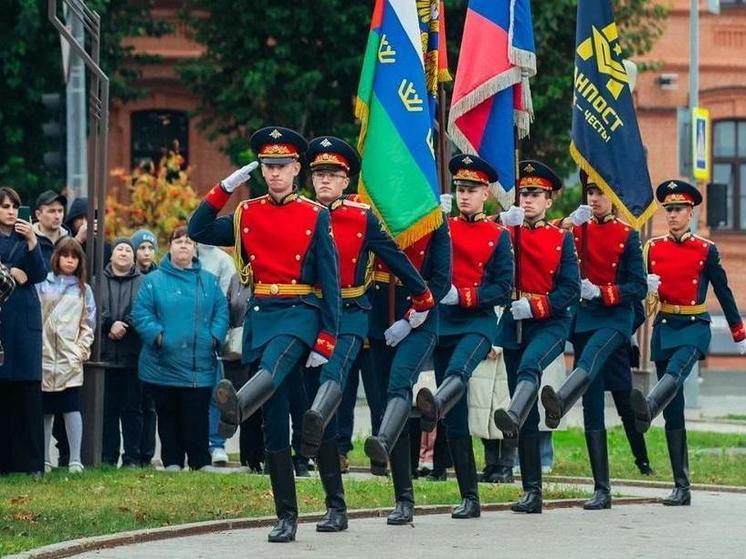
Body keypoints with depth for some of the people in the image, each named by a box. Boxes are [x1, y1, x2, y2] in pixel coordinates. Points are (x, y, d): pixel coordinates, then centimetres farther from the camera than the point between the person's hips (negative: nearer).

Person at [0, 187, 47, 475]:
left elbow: (40, 274, 3)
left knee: (27, 389, -3)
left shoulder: (25, 239, 16)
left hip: (24, 320, 2)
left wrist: (32, 241, -8)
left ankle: (29, 461, -3)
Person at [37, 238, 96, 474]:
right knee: (45, 410, 4)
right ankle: (44, 460, 9)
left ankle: (75, 460, -8)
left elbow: (88, 324, 11)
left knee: (72, 408, -7)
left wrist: (82, 350, -2)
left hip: (70, 358, 0)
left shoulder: (83, 290, 12)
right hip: (43, 357, 0)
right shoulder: (43, 285, 9)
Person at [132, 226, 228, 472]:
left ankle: (201, 462, 2)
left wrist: (215, 337, -6)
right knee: (168, 416, 6)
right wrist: (157, 335, -15)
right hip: (163, 366, -1)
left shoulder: (209, 282, 12)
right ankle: (172, 462, 13)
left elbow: (221, 313, 9)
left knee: (197, 416, -2)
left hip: (200, 366, 1)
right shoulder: (153, 281, 4)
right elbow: (141, 314, -2)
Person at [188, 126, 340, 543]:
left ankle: (235, 409, -71)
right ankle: (286, 516, 7)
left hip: (300, 313, -4)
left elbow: (330, 281, -1)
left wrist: (326, 340, -9)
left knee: (274, 365, -38)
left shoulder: (316, 216, 2)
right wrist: (224, 189, 1)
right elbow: (198, 233, 9)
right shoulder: (246, 214, 12)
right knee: (275, 424, 3)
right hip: (260, 316, 4)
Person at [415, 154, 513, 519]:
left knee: (458, 372, -38)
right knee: (455, 419, 2)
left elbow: (503, 289, -2)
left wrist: (460, 295, -13)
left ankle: (434, 406, -72)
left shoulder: (498, 236, 4)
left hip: (478, 322, -4)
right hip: (443, 323, 4)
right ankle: (469, 498, 7)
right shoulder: (442, 228, 11)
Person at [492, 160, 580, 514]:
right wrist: (503, 222, -17)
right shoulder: (507, 232, 11)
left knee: (529, 366, -38)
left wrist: (534, 307, -16)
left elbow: (570, 290, -3)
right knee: (528, 417, 3)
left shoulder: (561, 239, 5)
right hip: (514, 325, 3)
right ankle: (532, 491, 5)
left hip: (550, 323, -3)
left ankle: (513, 417, -64)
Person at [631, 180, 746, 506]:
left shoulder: (706, 250, 1)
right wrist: (648, 287, -10)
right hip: (664, 328, 4)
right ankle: (681, 488, 3)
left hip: (694, 326, -4)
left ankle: (647, 409, -68)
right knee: (673, 412, 1)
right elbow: (642, 288, 15)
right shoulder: (654, 247, 8)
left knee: (675, 371, -37)